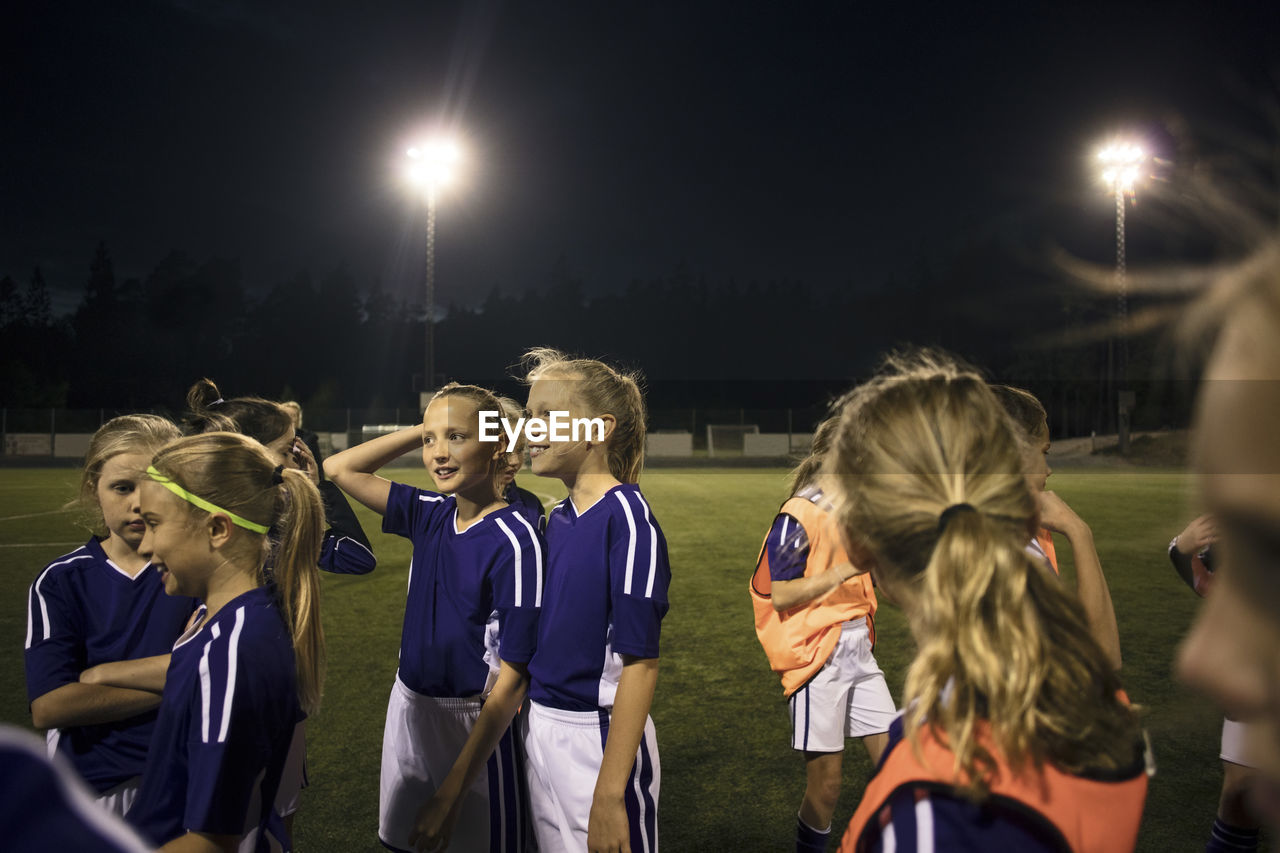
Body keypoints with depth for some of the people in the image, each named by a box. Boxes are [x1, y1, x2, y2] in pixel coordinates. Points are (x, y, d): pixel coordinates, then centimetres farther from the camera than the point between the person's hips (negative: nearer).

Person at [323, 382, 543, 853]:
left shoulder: (514, 539, -20)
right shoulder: (430, 515, -1)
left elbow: (512, 678, -20)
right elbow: (339, 468, 9)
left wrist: (452, 792, -20)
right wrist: (427, 428, -2)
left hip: (475, 726, -6)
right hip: (408, 710, 6)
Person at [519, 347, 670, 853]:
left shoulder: (627, 518, -17)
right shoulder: (556, 518, 6)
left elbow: (640, 663, -20)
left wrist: (610, 795, -22)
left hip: (601, 738, -7)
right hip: (541, 730, 7)